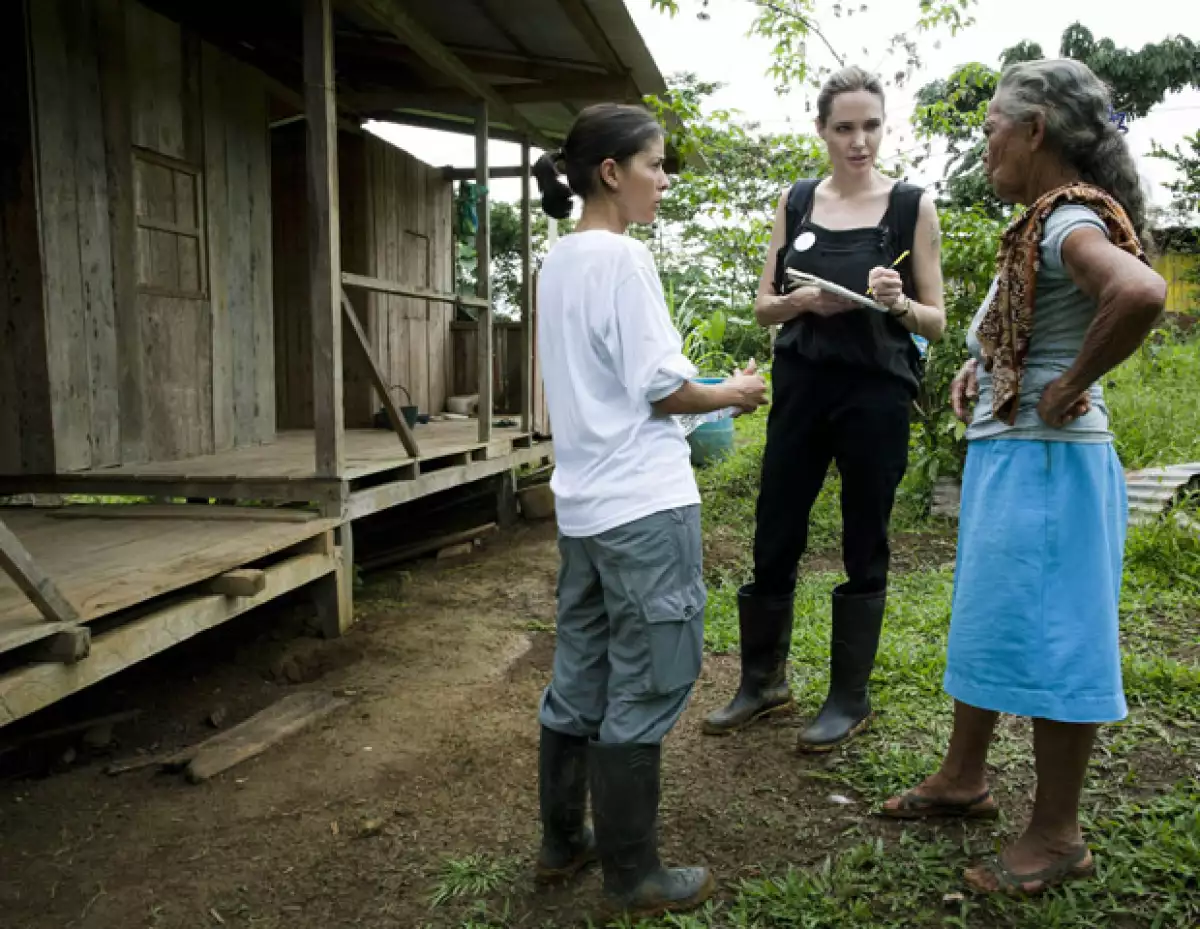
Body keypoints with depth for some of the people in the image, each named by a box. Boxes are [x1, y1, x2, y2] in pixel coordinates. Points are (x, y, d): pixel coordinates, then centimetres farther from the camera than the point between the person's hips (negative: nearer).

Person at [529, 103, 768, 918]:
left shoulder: (559, 261, 13)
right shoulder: (624, 257, -13)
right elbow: (662, 389, -15)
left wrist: (684, 420, 20)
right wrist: (737, 393, 3)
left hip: (583, 501, 9)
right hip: (643, 505, -9)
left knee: (582, 676, 17)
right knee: (645, 687, 3)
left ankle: (563, 841, 31)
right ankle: (634, 875, 17)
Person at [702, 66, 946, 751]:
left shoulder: (913, 205, 0)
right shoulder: (796, 202, 7)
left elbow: (937, 322, 0)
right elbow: (764, 306, 8)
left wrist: (899, 303, -21)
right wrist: (803, 301, -13)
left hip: (877, 392, -2)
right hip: (801, 385, 3)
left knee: (864, 547, 6)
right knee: (775, 538, 7)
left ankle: (851, 698, 22)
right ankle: (764, 680, 26)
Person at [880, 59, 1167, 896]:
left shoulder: (1069, 223, -16)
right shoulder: (1045, 222, 12)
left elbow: (1142, 293, -37)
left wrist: (1073, 386, -24)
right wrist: (983, 363, 11)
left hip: (1046, 462, -10)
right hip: (1005, 453, 10)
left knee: (1046, 636, 2)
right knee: (988, 621, 18)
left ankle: (1058, 834, 20)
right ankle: (964, 778, 36)